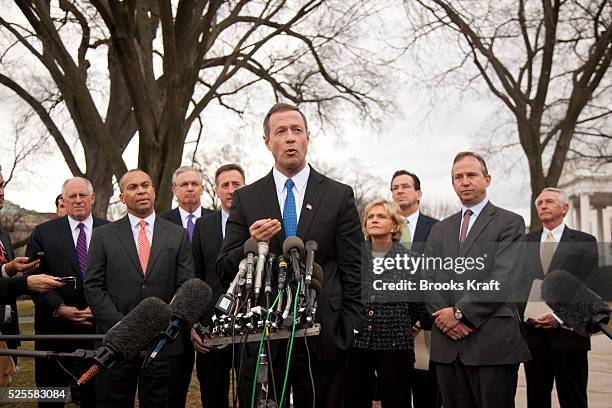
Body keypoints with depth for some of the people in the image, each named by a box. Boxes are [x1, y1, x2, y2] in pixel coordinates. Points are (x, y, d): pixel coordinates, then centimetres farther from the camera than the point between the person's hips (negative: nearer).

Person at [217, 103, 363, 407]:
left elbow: (353, 271, 3)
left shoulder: (339, 196, 4)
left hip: (323, 337, 0)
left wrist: (351, 330, -3)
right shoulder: (245, 198, 6)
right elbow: (224, 270, 4)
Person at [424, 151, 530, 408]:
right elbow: (429, 278, 10)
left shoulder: (510, 223, 2)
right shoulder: (440, 230, 19)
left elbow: (504, 278, -10)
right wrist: (444, 316, -7)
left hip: (493, 343, -4)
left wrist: (460, 312, -12)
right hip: (447, 344, 5)